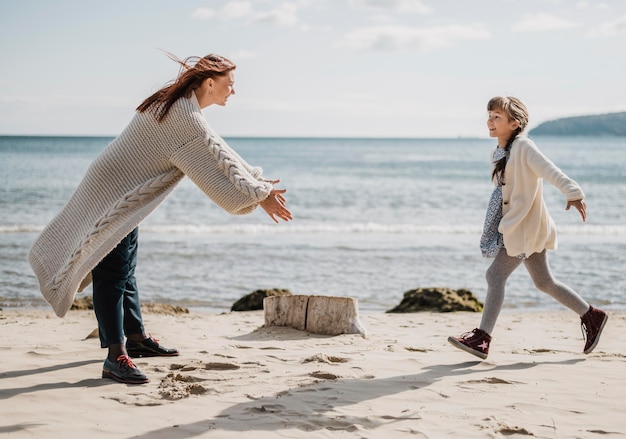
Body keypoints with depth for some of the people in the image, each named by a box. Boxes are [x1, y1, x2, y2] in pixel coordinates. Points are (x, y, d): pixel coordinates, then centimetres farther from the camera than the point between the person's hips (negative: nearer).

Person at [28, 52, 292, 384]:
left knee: (124, 270, 19)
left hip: (124, 198, 11)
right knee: (113, 274, -11)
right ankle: (116, 357, -11)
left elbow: (217, 154, 13)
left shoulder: (181, 108, 10)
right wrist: (260, 195, -15)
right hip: (113, 197, -11)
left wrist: (259, 182, 11)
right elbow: (217, 162, -21)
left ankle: (136, 338, 31)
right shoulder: (183, 115, -22)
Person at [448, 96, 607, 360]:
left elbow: (551, 171, -26)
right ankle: (591, 316, 28)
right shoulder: (497, 154, 12)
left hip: (525, 226, -9)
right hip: (513, 225, 9)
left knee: (495, 275, -12)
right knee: (544, 282, 15)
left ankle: (482, 339, -10)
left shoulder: (523, 147, -13)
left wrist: (573, 193, -38)